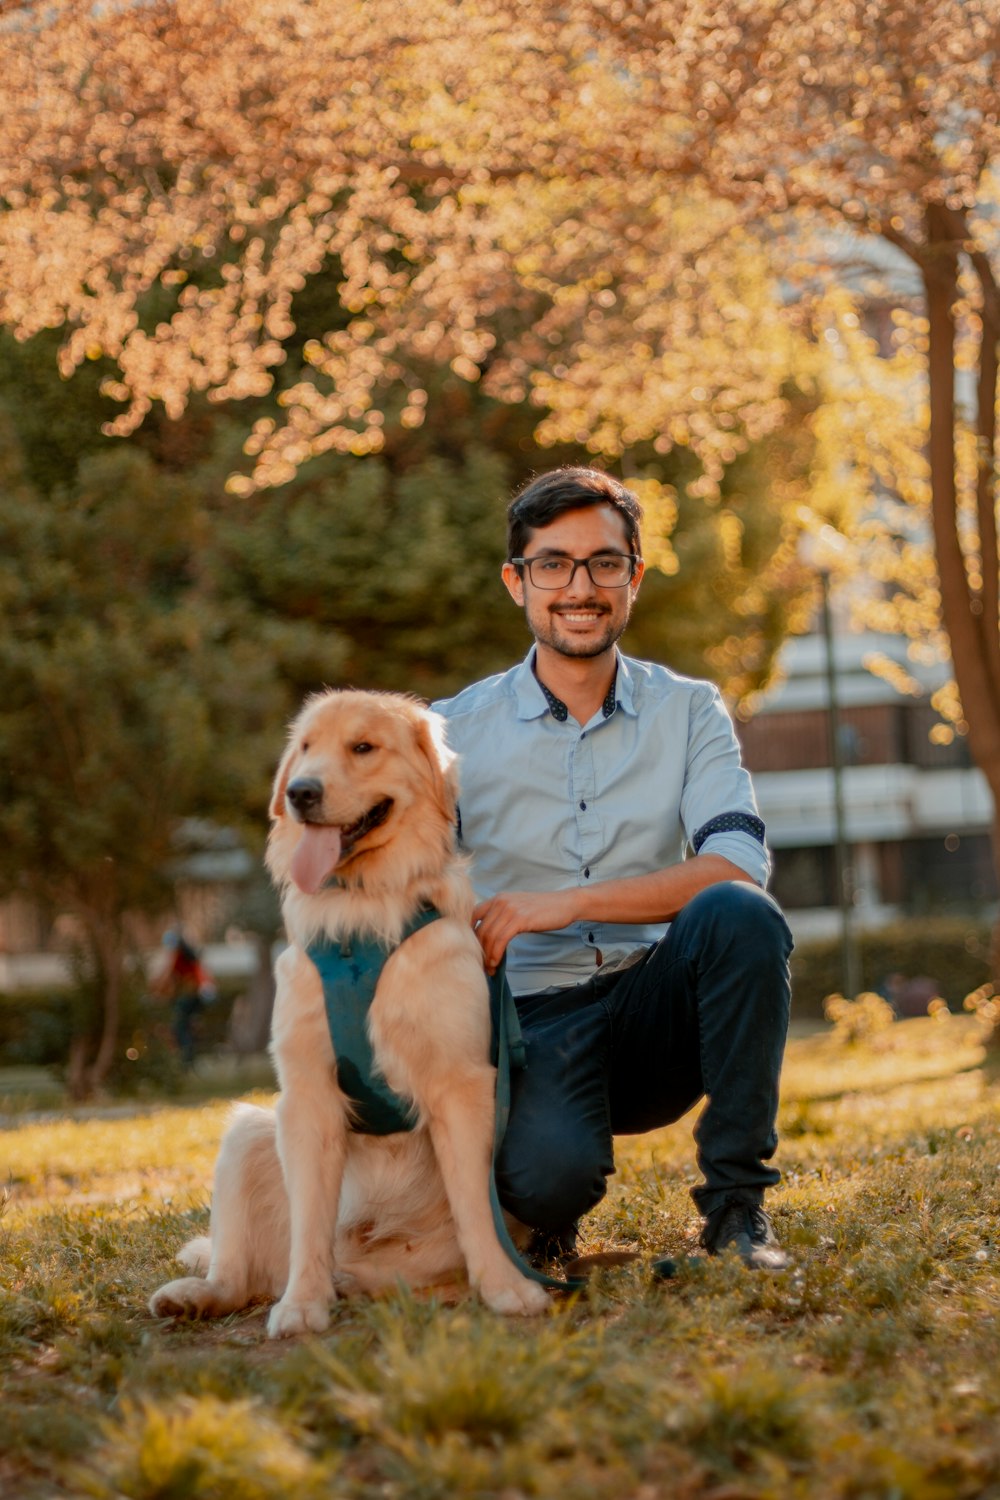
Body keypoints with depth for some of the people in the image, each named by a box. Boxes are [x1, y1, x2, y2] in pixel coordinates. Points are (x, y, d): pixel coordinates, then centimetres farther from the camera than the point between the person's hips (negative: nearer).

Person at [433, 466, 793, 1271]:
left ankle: (736, 1198, -15)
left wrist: (565, 904, -21)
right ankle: (547, 1217, 7)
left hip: (658, 1011, 2)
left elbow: (739, 866, -11)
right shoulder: (455, 731, 3)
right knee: (548, 1176, -34)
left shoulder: (688, 711, 5)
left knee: (739, 914, -31)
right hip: (533, 1018, -1)